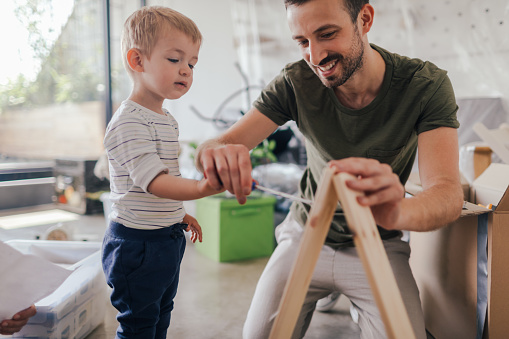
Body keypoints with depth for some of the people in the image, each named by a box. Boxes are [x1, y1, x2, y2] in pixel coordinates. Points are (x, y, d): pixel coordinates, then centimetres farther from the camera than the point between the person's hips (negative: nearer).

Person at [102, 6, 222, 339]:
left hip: (167, 237, 9)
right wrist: (198, 188, -48)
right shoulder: (128, 123, -22)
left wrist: (179, 214, 22)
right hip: (138, 242, -9)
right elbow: (151, 180, -33)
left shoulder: (168, 120, 10)